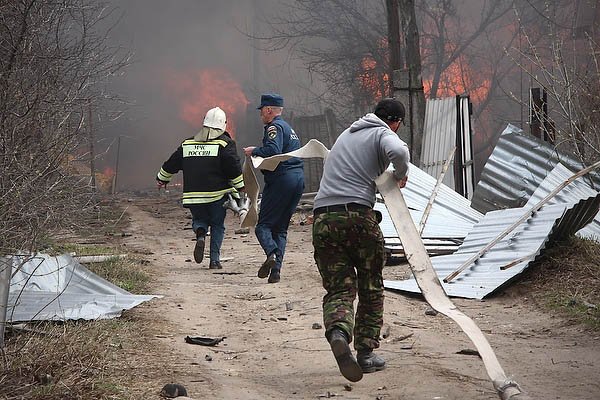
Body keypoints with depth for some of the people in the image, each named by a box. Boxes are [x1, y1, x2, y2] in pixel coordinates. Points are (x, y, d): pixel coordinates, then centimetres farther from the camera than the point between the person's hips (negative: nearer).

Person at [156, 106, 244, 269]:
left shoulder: (187, 144, 11)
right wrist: (240, 187, 2)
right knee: (217, 226, 12)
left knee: (199, 219, 22)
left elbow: (171, 164, 19)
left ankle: (200, 234, -12)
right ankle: (215, 260, 6)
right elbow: (234, 168, -9)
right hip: (217, 194, -2)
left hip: (193, 195, 2)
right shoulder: (225, 143, -2)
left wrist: (161, 179, 35)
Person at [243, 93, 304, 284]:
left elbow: (273, 150, -22)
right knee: (281, 227, 10)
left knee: (264, 224, -6)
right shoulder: (288, 128, 24)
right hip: (298, 178, 9)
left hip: (281, 179, -9)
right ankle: (276, 270, 1)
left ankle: (271, 254, -31)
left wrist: (254, 151, -7)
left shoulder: (274, 127, -6)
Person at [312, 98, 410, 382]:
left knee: (338, 289, 2)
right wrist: (401, 175, 2)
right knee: (371, 288, 13)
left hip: (322, 217, 5)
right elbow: (398, 151, -19)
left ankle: (338, 332, -28)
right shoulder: (383, 134, 4)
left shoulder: (347, 134, 27)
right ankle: (365, 352, 12)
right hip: (357, 214, -5)